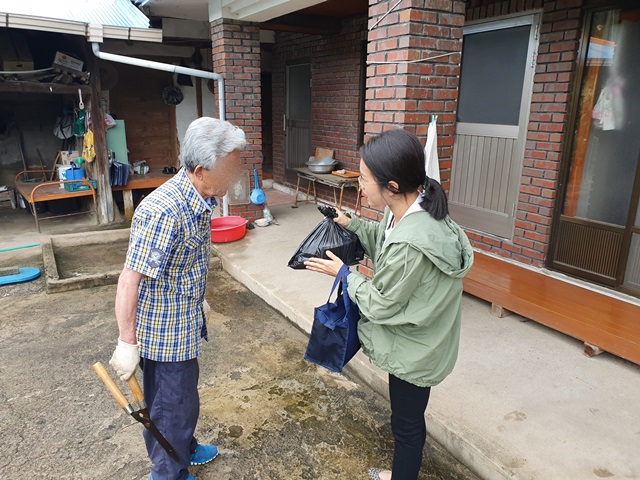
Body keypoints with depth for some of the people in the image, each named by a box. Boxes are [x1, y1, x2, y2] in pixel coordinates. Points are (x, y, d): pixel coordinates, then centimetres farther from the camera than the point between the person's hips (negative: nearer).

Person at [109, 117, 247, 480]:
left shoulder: (198, 200, -2)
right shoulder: (163, 212, -31)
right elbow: (130, 280, -26)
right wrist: (127, 343, -20)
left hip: (184, 325, 9)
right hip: (164, 333, -9)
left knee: (182, 396, 27)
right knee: (173, 406, 11)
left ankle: (184, 449, 50)